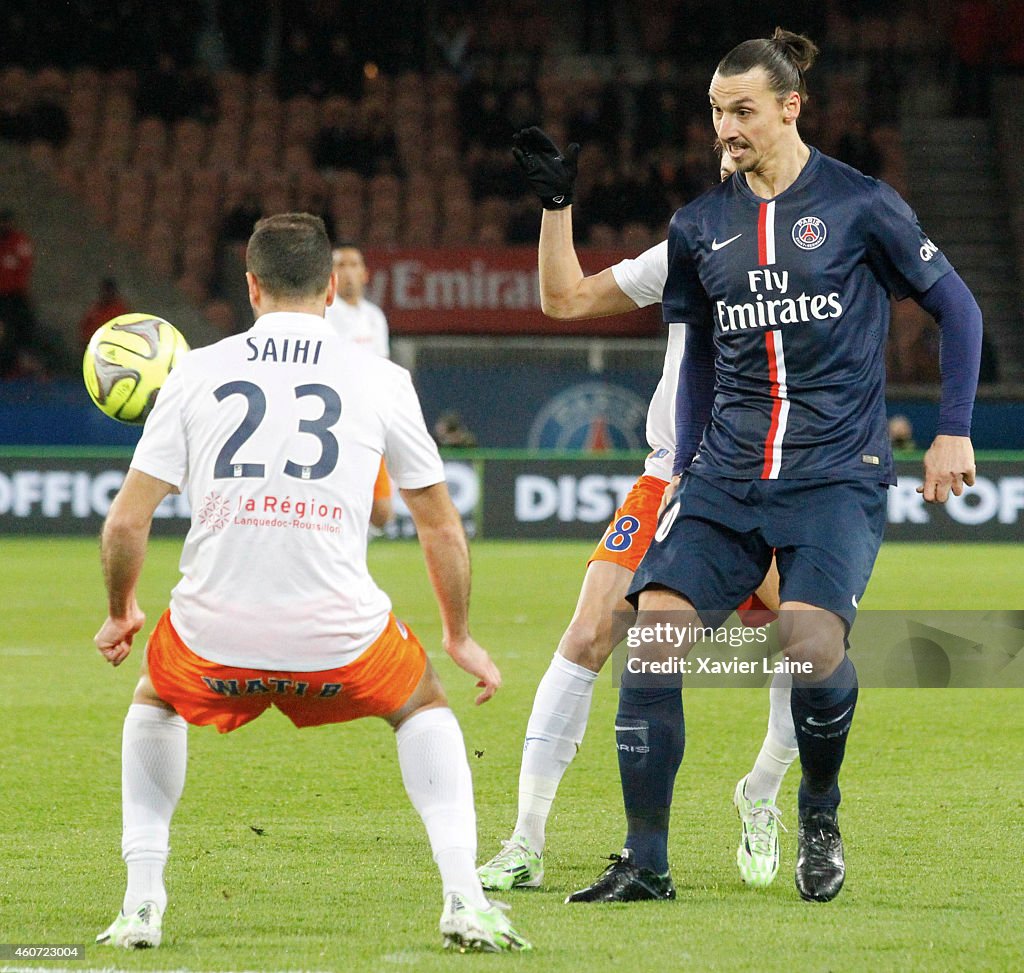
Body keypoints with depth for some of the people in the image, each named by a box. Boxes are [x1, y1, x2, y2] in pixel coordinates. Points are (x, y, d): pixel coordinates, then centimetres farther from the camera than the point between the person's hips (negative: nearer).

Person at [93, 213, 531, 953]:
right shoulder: (380, 379, 6)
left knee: (155, 704, 35)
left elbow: (126, 521, 5)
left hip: (215, 637, 1)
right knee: (424, 708, 30)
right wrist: (459, 635, 30)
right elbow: (443, 528, 14)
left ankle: (142, 903, 24)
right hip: (338, 635, -1)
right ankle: (464, 900, 13)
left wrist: (120, 614, 24)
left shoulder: (197, 372, 7)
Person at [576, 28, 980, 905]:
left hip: (838, 472, -4)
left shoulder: (861, 205, -2)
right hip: (727, 475, 4)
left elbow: (957, 307, 6)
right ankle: (645, 863, -5)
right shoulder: (700, 227, 10)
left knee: (811, 646, -26)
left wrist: (955, 432, 1)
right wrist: (684, 466, 18)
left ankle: (819, 810, 6)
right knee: (654, 633, -15)